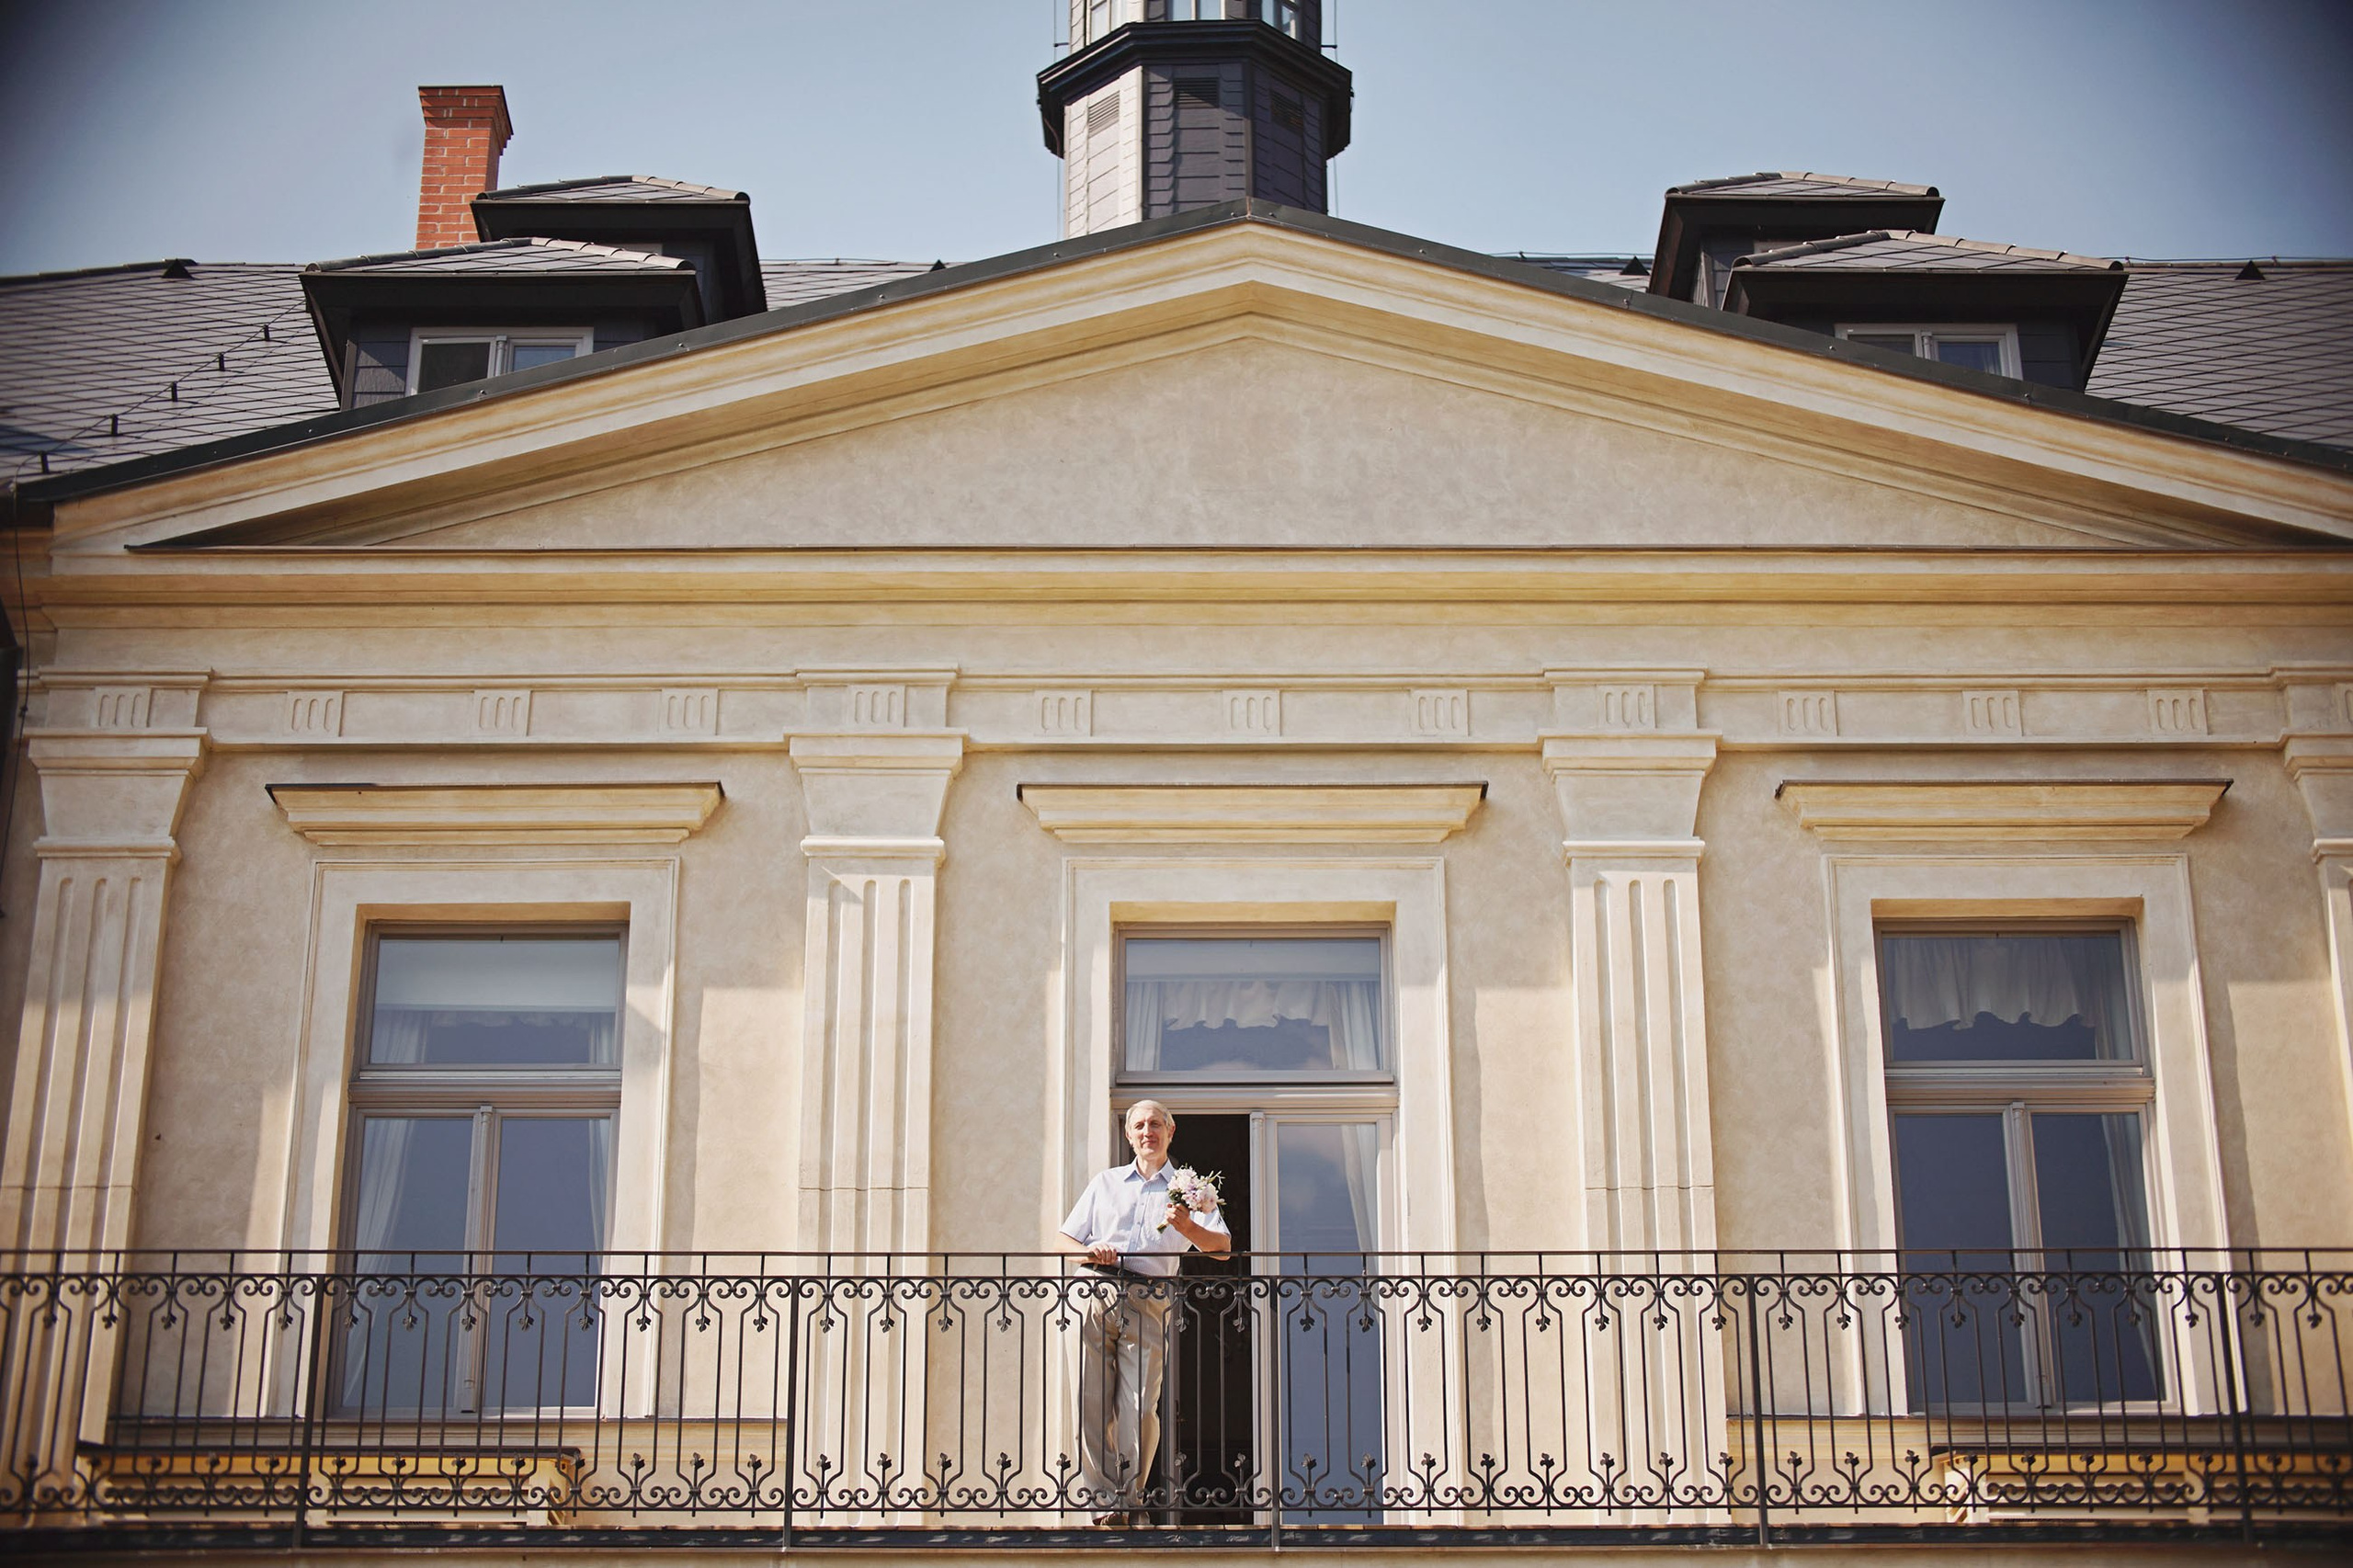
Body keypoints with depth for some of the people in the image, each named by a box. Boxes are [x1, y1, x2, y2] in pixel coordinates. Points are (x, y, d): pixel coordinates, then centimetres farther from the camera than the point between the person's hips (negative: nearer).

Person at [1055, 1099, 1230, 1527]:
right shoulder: (1105, 1183, 24)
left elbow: (1222, 1247, 6)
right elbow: (1065, 1241, 20)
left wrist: (1187, 1227, -13)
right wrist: (1088, 1251, -3)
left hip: (1149, 1302, -2)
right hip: (1099, 1297, 2)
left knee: (1139, 1405, -12)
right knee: (1093, 1401, -7)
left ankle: (1130, 1497, -5)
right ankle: (1102, 1497, -4)